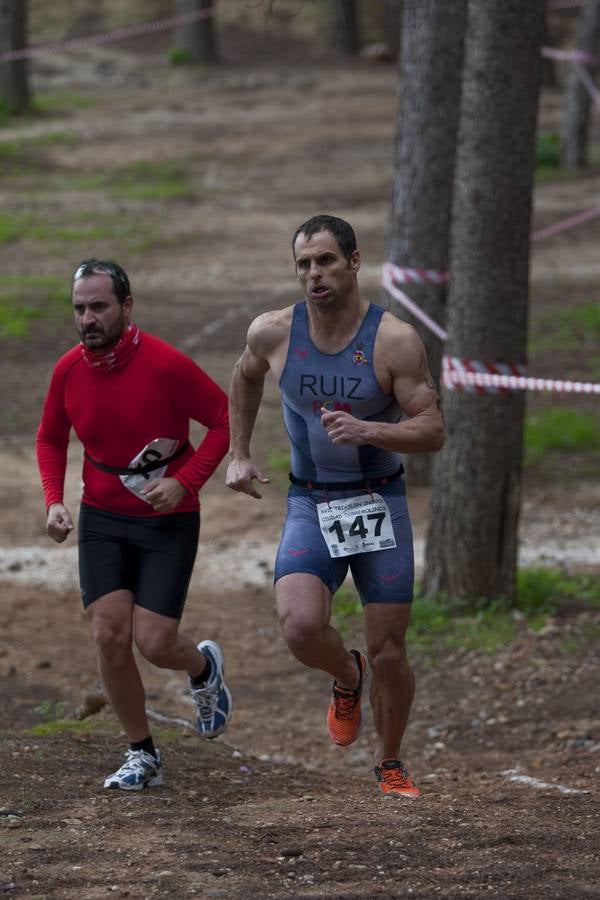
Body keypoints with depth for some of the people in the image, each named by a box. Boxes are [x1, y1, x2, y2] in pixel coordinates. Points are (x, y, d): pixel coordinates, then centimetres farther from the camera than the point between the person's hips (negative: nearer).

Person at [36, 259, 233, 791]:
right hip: (102, 519, 4)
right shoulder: (68, 370, -5)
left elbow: (225, 420, -9)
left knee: (153, 642, -9)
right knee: (110, 637, -6)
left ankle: (204, 668, 29)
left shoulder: (166, 364, -19)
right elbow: (51, 439, 13)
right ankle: (142, 754, 11)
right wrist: (54, 501, -2)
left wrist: (185, 481, -18)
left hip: (169, 521, -4)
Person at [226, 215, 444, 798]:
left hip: (380, 504, -1)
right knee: (300, 628, -23)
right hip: (310, 507, 1)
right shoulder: (273, 333, -6)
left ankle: (390, 764, 28)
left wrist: (366, 430, -31)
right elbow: (245, 378, 18)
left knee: (388, 652, 1)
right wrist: (238, 455, 14)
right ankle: (347, 678, 13)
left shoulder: (395, 341, -14)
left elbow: (432, 432, -16)